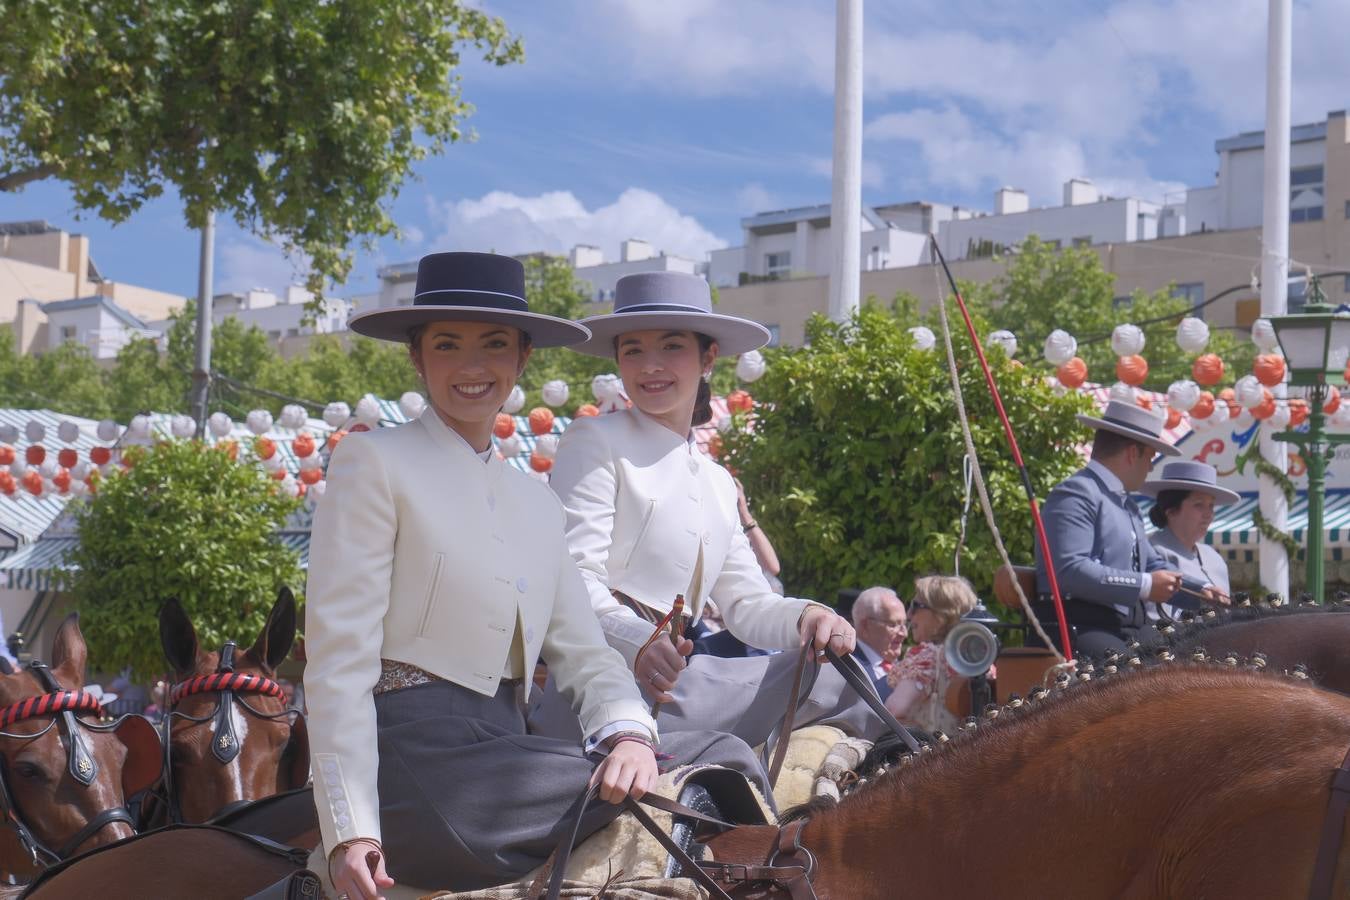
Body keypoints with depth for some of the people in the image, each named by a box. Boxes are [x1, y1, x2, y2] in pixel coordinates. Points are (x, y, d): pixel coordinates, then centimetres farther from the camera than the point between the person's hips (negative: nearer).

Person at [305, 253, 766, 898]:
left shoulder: (537, 504, 20)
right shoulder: (373, 464, 0)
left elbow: (582, 651, 14)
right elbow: (340, 654, -7)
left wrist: (628, 731, -11)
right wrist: (350, 830, -17)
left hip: (504, 755, 7)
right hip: (412, 760, -7)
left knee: (724, 755, -13)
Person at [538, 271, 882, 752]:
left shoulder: (718, 483, 24)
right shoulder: (595, 442, 0)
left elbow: (745, 603, 19)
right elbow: (574, 580, -12)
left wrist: (806, 617, -5)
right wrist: (639, 643, -32)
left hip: (670, 672, 8)